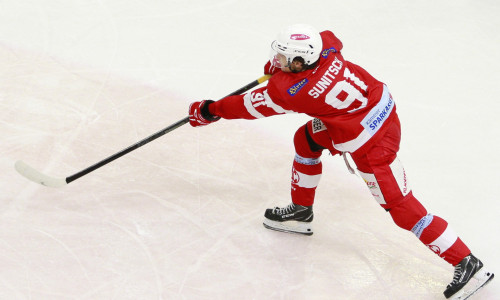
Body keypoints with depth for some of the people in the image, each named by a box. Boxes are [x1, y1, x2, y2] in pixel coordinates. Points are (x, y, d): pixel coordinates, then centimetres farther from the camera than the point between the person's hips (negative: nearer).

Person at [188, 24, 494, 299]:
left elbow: (250, 106, -8)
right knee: (306, 140, 21)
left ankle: (469, 265, -3)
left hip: (371, 144, -9)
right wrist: (281, 65, 25)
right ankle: (301, 212, 39)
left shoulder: (290, 90, -25)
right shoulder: (325, 44, -9)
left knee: (401, 207, -6)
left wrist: (209, 111, 8)